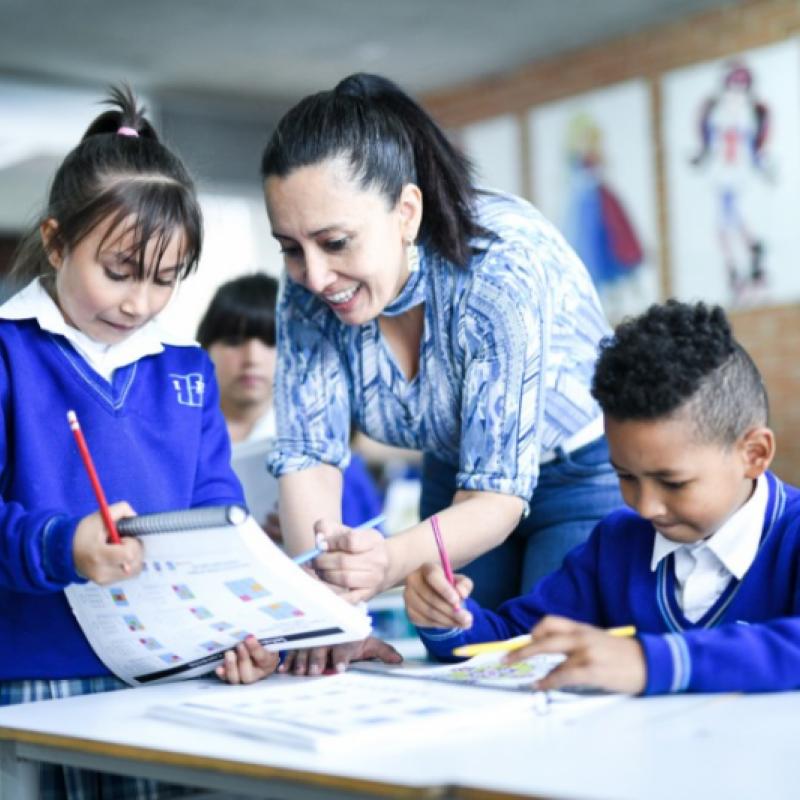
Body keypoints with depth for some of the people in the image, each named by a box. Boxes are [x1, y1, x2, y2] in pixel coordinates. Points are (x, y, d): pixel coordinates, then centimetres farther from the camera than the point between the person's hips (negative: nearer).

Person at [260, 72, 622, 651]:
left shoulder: (499, 268, -34)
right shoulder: (309, 289, -18)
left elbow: (499, 494, -34)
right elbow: (310, 455, -18)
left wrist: (391, 561, -55)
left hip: (584, 478, -5)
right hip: (458, 484, 5)